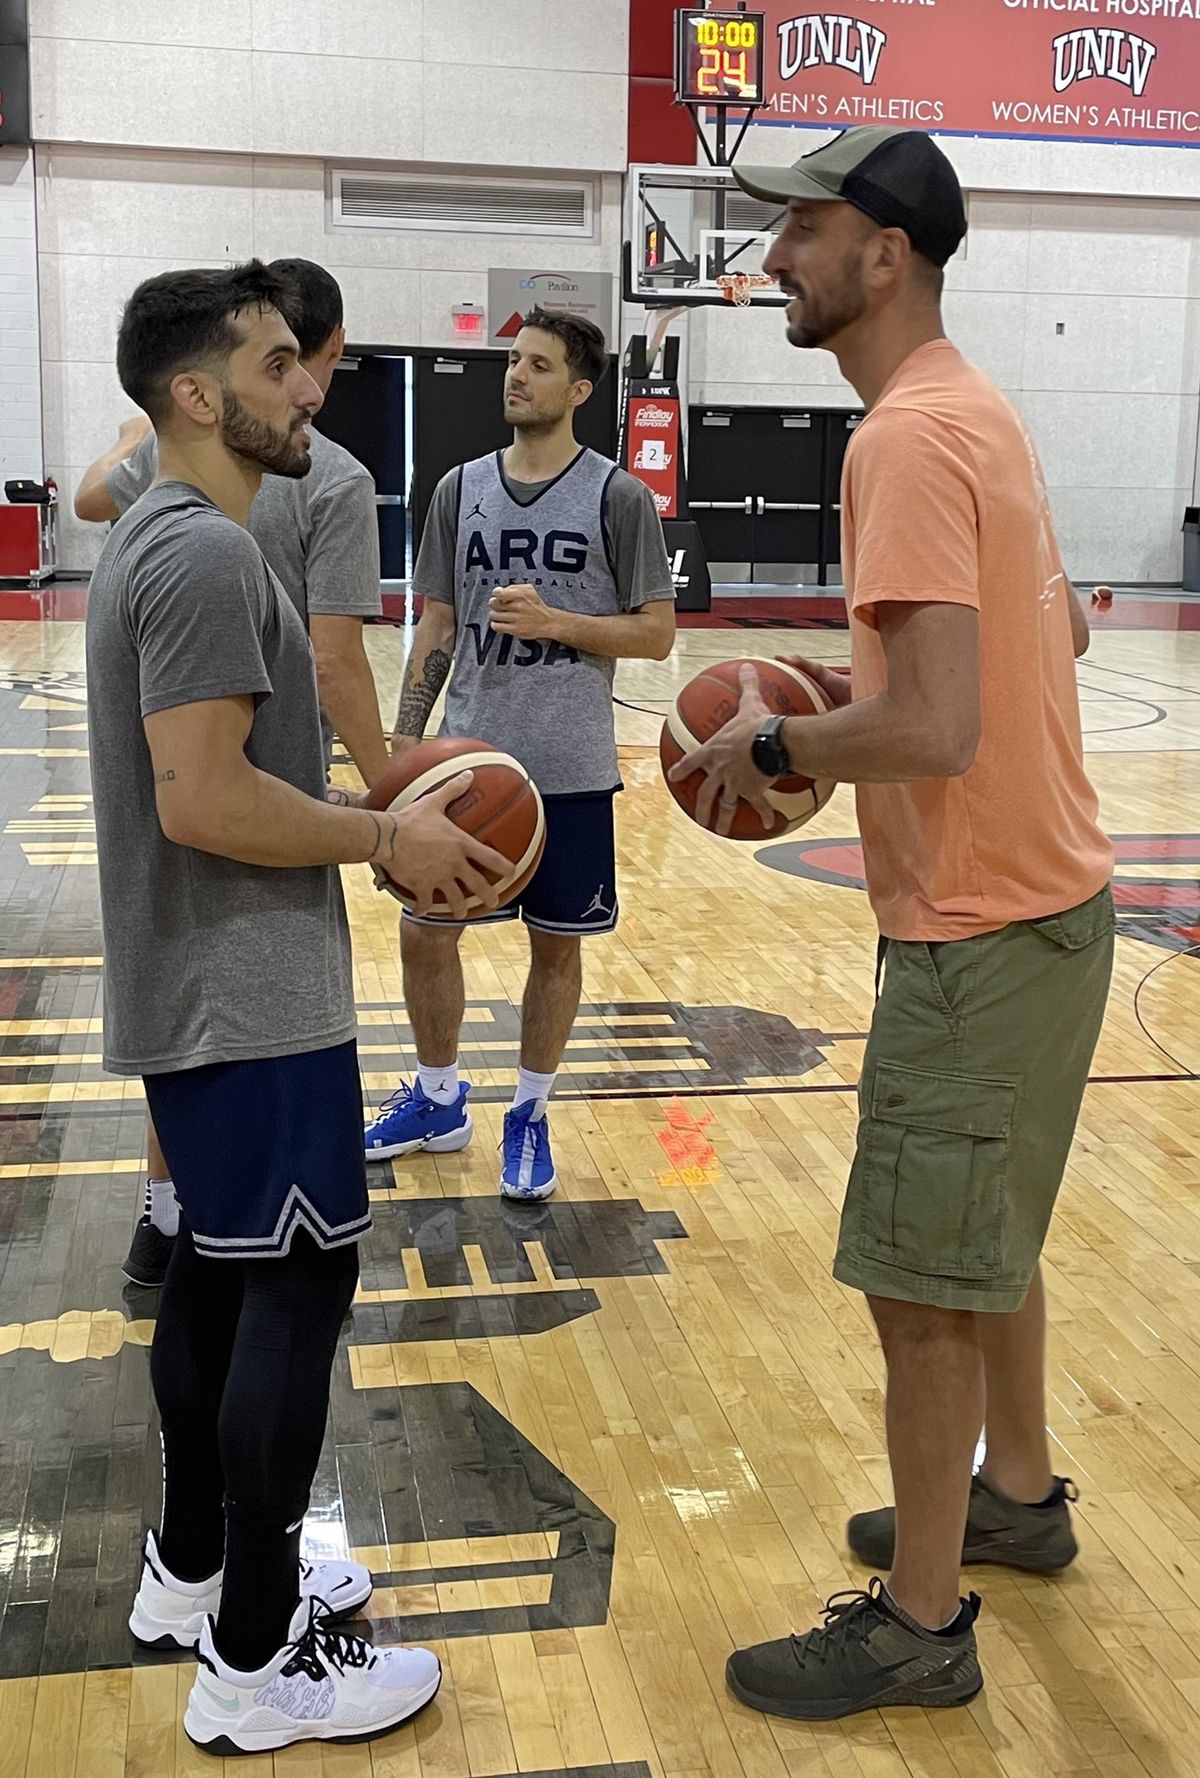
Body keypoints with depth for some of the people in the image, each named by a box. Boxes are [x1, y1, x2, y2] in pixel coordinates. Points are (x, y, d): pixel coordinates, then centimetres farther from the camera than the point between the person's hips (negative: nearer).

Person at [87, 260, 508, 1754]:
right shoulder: (206, 554, -18)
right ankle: (258, 1662, 7)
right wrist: (388, 837, -14)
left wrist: (376, 818, 12)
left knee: (218, 1273, 17)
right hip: (250, 1001, -10)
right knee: (296, 1284, -4)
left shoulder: (164, 538, 15)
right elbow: (206, 800, -25)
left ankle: (192, 1571, 32)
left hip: (204, 991, 10)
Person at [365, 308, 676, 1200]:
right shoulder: (461, 490, 7)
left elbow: (657, 632, -4)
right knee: (425, 932, 8)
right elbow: (437, 626, 9)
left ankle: (531, 1117, 25)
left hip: (570, 769, -3)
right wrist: (405, 738, 2)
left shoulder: (619, 498, -4)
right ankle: (439, 1102, 29)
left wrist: (555, 622, -18)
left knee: (556, 944, 8)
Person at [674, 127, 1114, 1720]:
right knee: (986, 1240, 23)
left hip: (982, 931, -10)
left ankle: (921, 1623, 18)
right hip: (1041, 895, 10)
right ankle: (1018, 1495, 42)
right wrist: (878, 683, 12)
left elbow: (934, 733, -29)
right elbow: (1056, 631, 19)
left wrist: (775, 741, -12)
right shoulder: (974, 410, 10)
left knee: (922, 1281, 2)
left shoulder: (909, 440, -21)